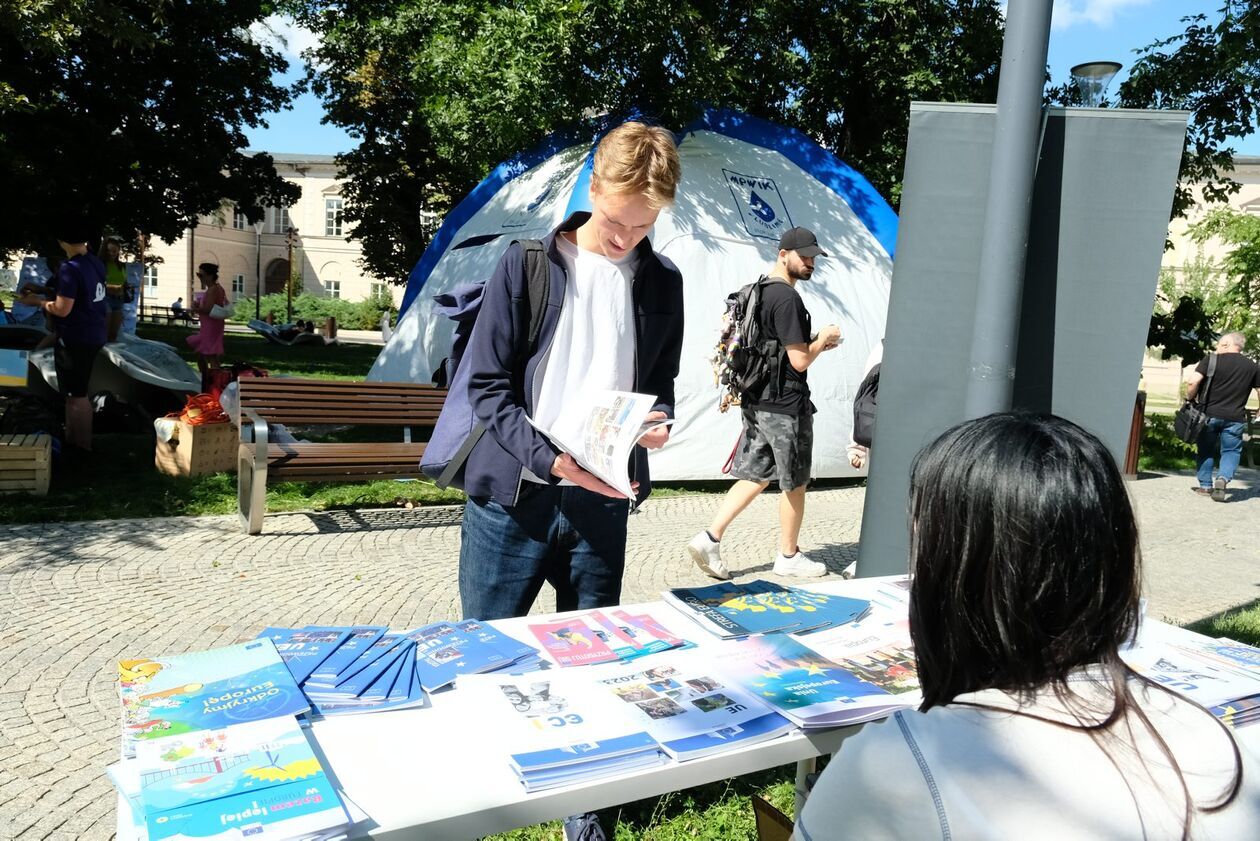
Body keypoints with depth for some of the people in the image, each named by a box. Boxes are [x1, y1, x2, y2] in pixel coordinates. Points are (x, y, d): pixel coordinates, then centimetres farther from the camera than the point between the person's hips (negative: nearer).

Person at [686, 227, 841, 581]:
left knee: (755, 475, 13)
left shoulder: (758, 291, 13)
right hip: (785, 405, -9)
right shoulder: (788, 298, -18)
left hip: (756, 401, 9)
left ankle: (709, 539, 6)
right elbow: (800, 360, -20)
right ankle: (789, 557, 21)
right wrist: (824, 338, -2)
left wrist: (816, 343, 15)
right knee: (795, 483, 7)